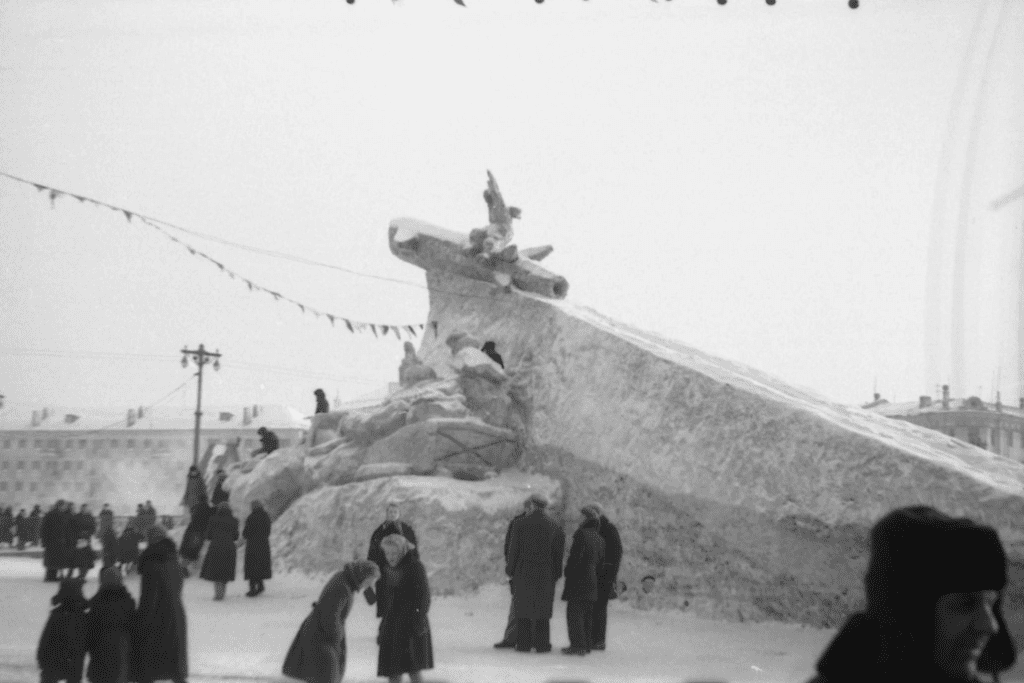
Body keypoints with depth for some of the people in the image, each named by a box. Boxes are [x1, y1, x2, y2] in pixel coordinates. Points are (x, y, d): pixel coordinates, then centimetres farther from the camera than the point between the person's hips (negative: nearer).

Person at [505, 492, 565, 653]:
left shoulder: (521, 525, -3)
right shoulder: (554, 527, 1)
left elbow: (513, 550, -2)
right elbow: (558, 553, 1)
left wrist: (510, 570, 6)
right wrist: (556, 574, 7)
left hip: (523, 573, -1)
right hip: (545, 575, 1)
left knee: (523, 610, 5)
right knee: (543, 610, 5)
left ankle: (523, 643, 3)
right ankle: (542, 644, 3)